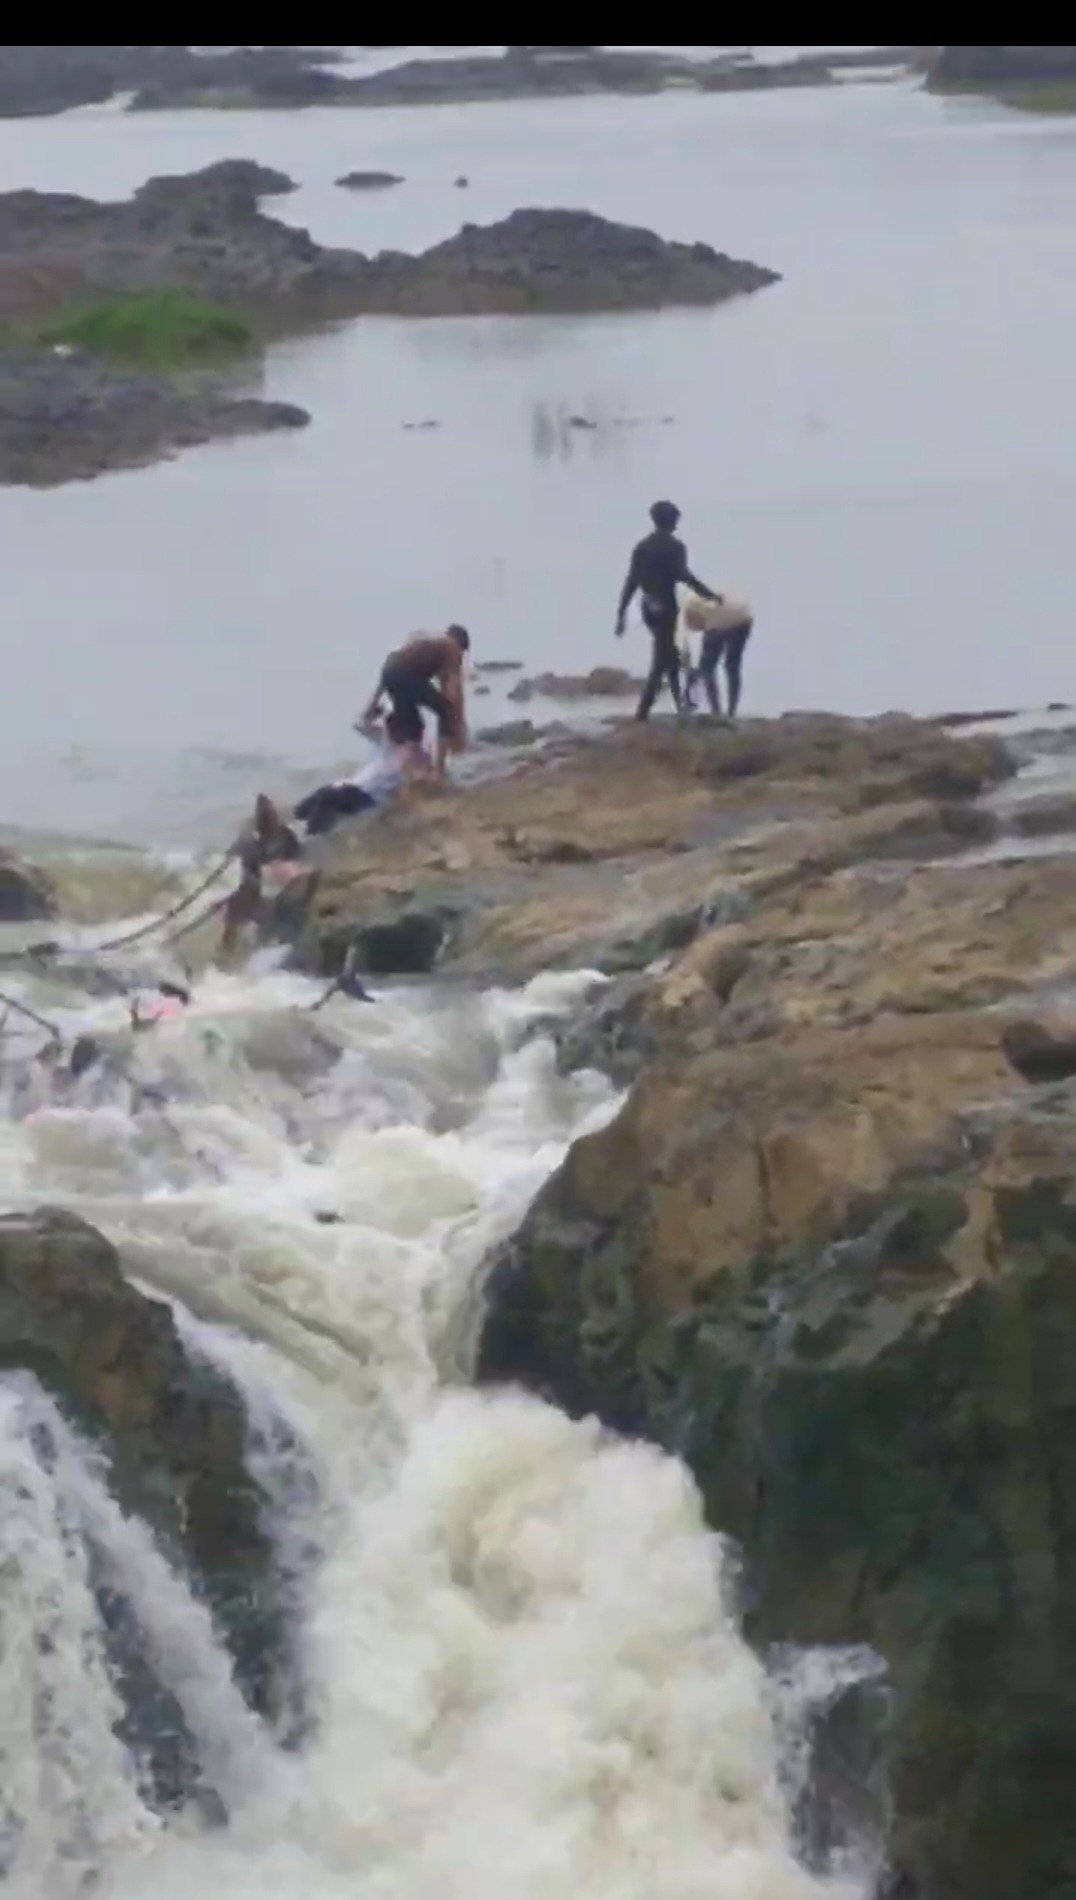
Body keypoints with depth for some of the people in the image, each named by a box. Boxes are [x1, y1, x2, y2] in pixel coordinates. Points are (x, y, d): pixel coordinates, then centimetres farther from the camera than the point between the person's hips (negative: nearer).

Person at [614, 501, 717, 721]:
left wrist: (621, 614, 7)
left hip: (648, 608, 6)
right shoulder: (674, 546, -9)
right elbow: (684, 576, -21)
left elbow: (631, 582, 6)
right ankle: (642, 712, -10)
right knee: (661, 661, -3)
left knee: (668, 654, 23)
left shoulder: (641, 546, 8)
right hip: (666, 607, -6)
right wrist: (709, 594, -14)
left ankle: (680, 702, 29)